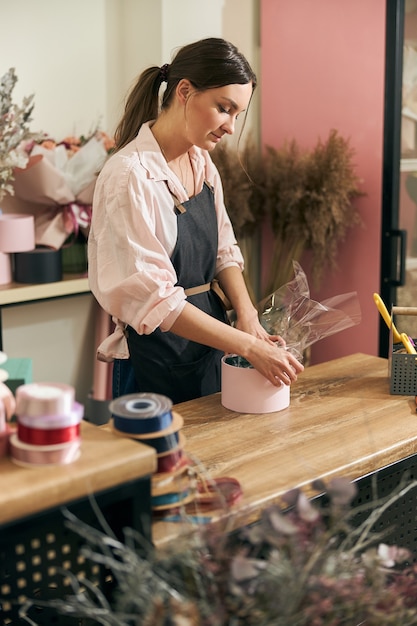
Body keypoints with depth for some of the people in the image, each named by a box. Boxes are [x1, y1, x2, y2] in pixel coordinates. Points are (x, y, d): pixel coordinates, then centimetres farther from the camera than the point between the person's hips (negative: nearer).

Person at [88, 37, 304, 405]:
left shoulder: (202, 163, 5)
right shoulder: (129, 175, -20)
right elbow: (153, 296, -23)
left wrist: (246, 314, -6)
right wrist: (248, 347, -23)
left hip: (210, 353, 8)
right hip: (154, 368, -8)